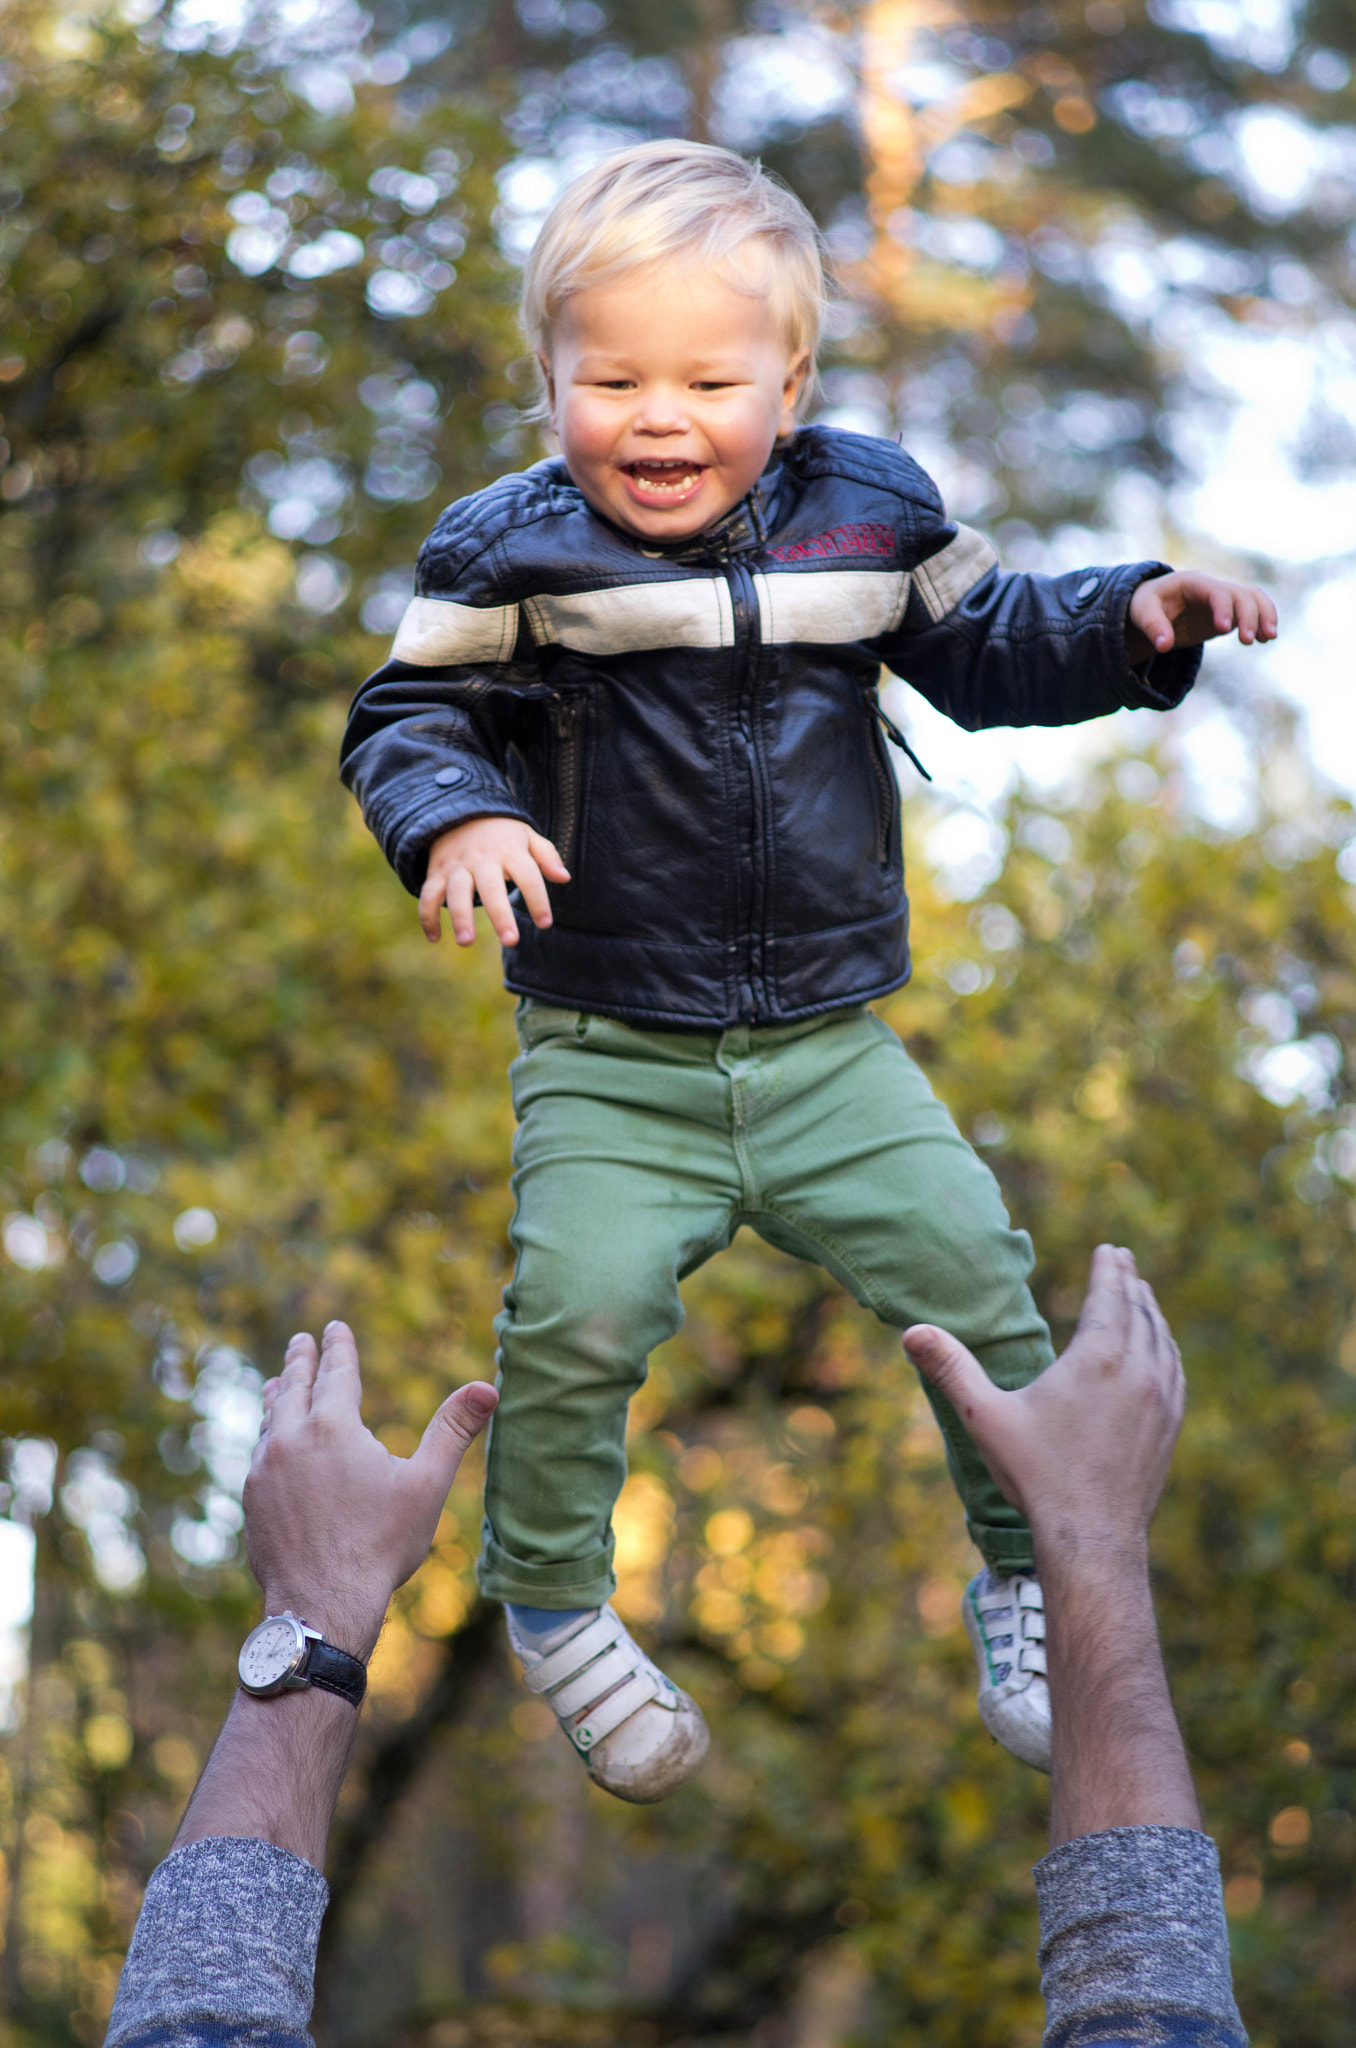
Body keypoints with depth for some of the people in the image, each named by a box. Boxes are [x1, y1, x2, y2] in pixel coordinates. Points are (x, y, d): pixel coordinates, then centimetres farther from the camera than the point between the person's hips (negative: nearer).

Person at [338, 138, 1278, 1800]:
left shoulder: (867, 515, 0)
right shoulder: (510, 556, -8)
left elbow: (986, 651, 14)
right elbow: (410, 717, -4)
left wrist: (1135, 616, -1)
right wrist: (456, 821, -25)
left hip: (830, 1050, 2)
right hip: (609, 1066, -2)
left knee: (971, 1263, -6)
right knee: (579, 1306, -20)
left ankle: (1025, 1571, 20)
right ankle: (551, 1602, 7)